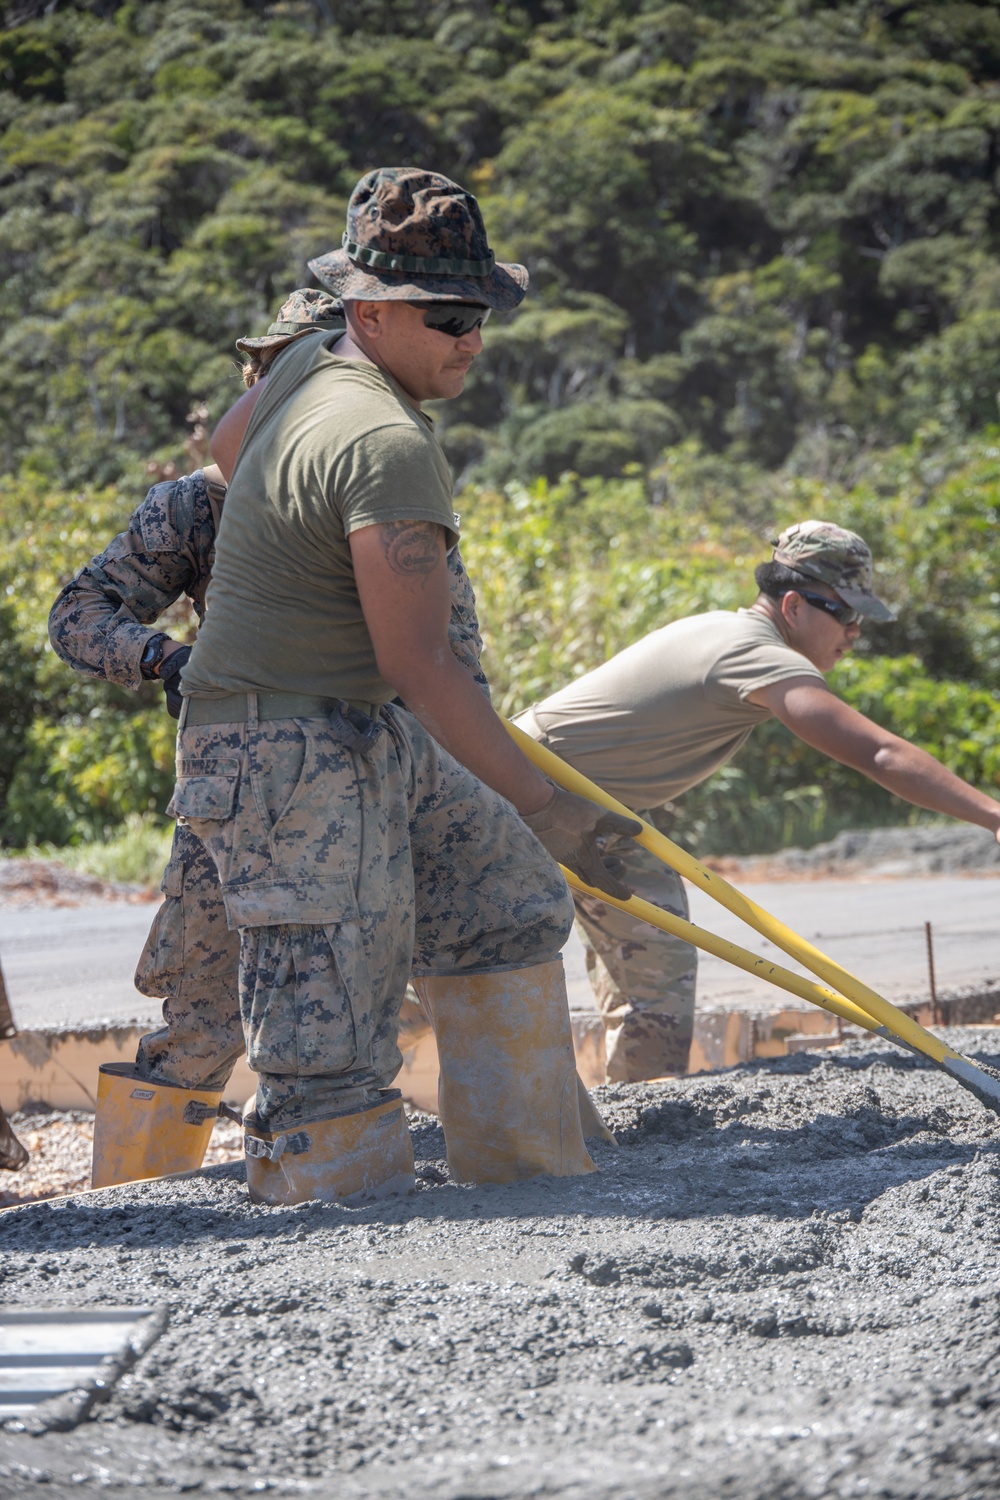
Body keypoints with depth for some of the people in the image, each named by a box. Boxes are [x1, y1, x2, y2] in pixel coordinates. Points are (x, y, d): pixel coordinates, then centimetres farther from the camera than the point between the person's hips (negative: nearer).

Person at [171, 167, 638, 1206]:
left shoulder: (309, 366, 6)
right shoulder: (389, 446, -23)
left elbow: (231, 451, 30)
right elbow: (418, 667, -24)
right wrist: (544, 807, -19)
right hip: (295, 766, -11)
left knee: (508, 899, 18)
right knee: (335, 1043, -10)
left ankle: (526, 1170, 23)